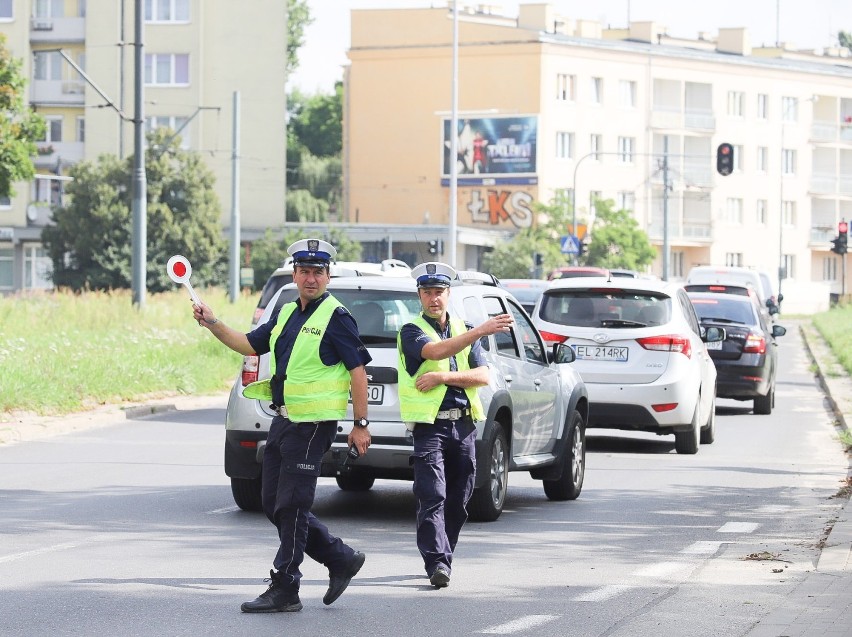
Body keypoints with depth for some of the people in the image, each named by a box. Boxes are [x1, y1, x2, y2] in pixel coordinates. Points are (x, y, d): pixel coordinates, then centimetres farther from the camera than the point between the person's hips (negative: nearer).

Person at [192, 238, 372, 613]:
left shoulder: (336, 318, -10)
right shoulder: (287, 314, 15)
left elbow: (358, 371, -12)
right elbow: (250, 345, 23)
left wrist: (361, 424, -14)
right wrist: (212, 324, 11)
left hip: (312, 424, -9)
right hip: (283, 420, 9)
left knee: (291, 507, -7)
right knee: (274, 504, 10)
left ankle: (284, 590, -1)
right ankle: (340, 559, 20)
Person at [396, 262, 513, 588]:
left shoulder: (465, 330, 17)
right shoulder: (411, 331, 1)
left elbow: (482, 375, 6)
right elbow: (435, 351, -21)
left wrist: (443, 377, -10)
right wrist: (481, 331, -31)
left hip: (464, 424, 5)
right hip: (430, 424, -5)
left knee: (457, 500, 8)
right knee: (432, 496, -14)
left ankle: (442, 557, 20)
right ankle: (437, 562, -21)